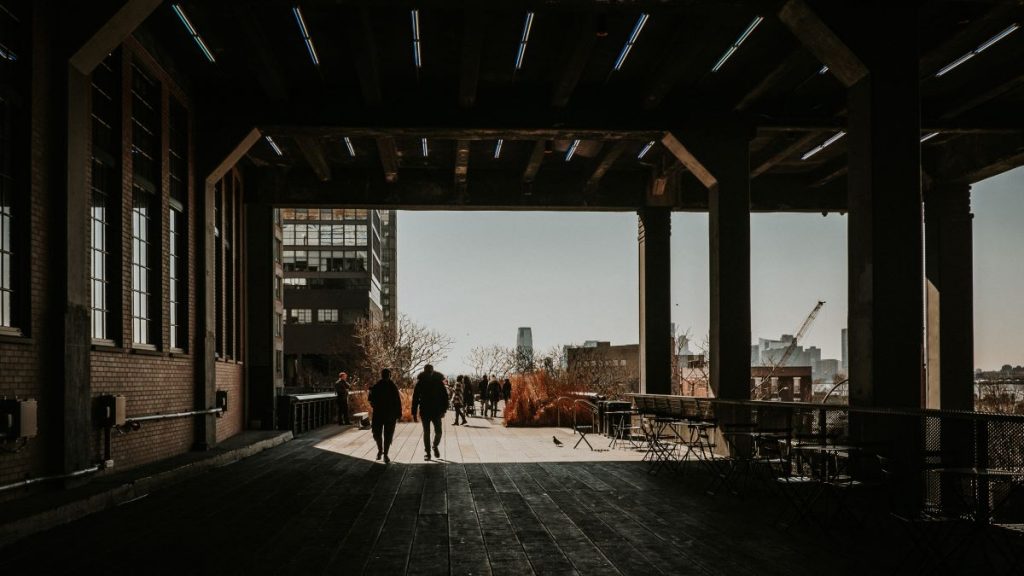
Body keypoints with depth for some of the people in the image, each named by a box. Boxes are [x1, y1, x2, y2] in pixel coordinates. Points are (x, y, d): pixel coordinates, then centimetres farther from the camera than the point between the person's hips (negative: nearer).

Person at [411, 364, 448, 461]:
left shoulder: (439, 383, -2)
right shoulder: (420, 383, 0)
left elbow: (444, 397, 1)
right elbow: (415, 398, 2)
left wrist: (443, 410, -7)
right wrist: (414, 413, -1)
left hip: (437, 412, 0)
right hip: (424, 413, 0)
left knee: (438, 432, -3)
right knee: (426, 433, 4)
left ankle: (435, 446, 25)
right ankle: (427, 453, 13)